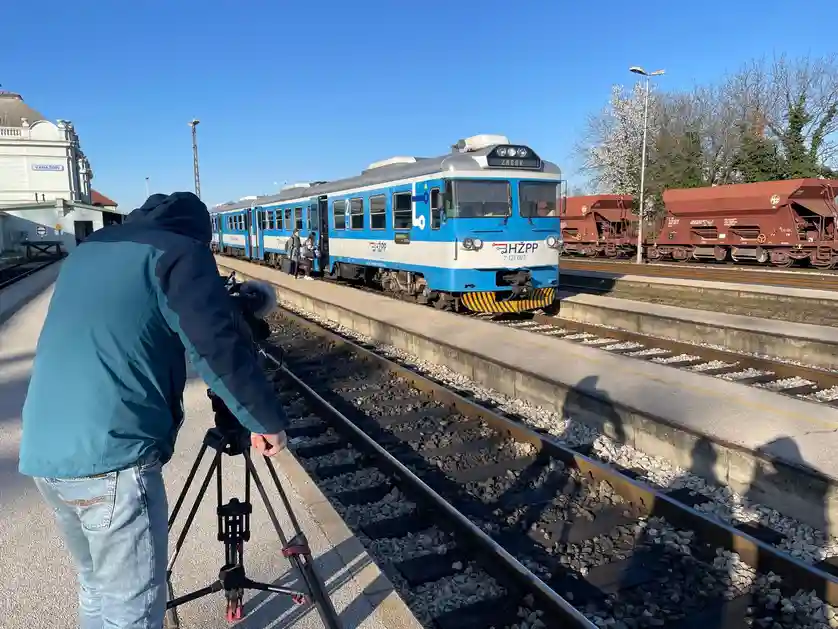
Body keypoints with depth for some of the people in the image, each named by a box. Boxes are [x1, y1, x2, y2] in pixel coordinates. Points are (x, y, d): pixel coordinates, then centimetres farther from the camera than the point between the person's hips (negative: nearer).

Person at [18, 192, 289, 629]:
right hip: (112, 457, -8)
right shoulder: (178, 250, -4)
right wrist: (266, 421, -4)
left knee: (98, 587, 23)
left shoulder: (86, 251, 20)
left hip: (42, 453, 8)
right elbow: (218, 348, -13)